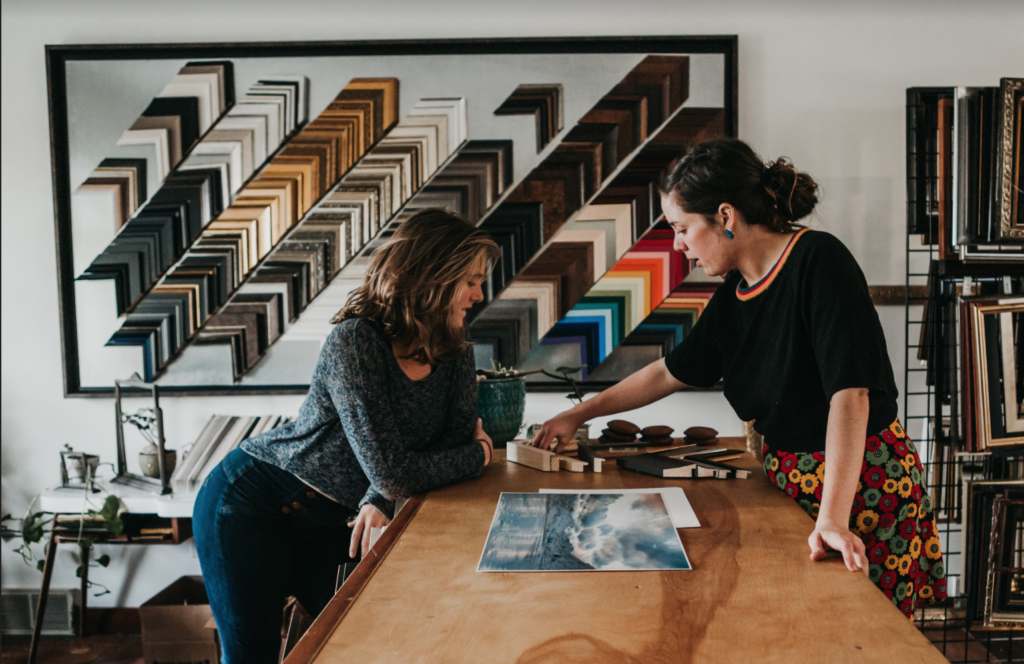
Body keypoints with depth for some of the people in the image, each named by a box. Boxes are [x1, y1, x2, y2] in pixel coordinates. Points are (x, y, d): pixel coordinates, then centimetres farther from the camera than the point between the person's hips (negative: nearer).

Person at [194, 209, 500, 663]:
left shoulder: (456, 355, -5)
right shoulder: (355, 342, -29)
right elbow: (392, 470, -32)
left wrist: (382, 499, -22)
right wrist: (480, 455, -15)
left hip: (333, 523, 7)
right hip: (251, 505, -6)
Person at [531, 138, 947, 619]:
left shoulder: (818, 261, -18)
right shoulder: (734, 294, 5)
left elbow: (849, 393, -27)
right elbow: (669, 372, 17)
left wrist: (832, 518, -33)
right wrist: (578, 415, 19)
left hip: (863, 484, -7)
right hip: (788, 480, 7)